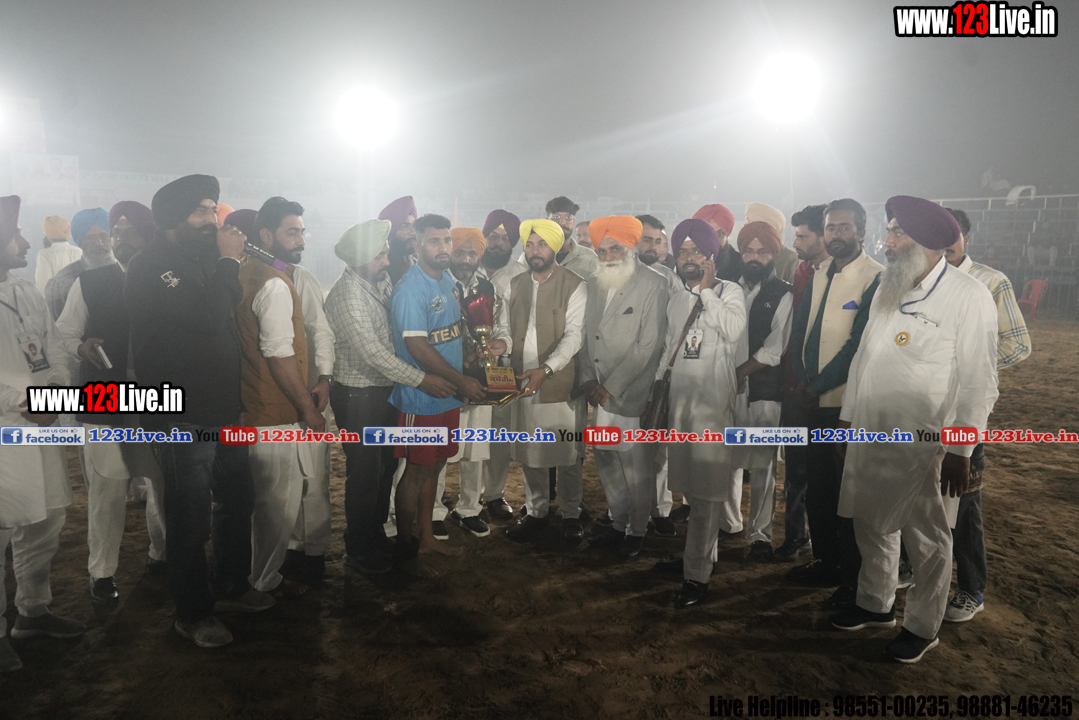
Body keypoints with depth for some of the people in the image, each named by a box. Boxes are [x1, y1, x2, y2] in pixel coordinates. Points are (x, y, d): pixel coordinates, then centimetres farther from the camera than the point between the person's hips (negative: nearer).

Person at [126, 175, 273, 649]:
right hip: (182, 419, -8)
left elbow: (229, 308, 14)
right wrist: (229, 262, -18)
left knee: (237, 499, 18)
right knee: (191, 518, 4)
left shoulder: (204, 258, 10)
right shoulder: (149, 269, -14)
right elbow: (206, 317, -27)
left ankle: (232, 585, 38)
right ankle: (192, 613, 24)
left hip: (222, 409, 8)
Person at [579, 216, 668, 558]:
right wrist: (588, 379, 1)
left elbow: (649, 345, -14)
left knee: (638, 465, 1)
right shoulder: (594, 285, 10)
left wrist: (612, 386, -13)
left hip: (633, 394, -6)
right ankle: (618, 523, 31)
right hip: (602, 393, 6)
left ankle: (637, 531, 21)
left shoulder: (654, 285, -10)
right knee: (605, 457, 13)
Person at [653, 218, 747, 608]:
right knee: (691, 484, 11)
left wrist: (706, 290, -13)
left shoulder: (730, 291, -2)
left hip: (712, 397, -6)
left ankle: (697, 574, -1)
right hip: (680, 396, 6)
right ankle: (698, 552, 24)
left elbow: (733, 330, -22)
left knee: (706, 487, -6)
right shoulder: (677, 297, 16)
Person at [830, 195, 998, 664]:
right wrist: (847, 417, 13)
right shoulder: (887, 289, 9)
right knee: (871, 525, 17)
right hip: (870, 437, 6)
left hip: (923, 445, -6)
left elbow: (977, 383, -12)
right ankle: (875, 605, 38)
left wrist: (959, 452, -14)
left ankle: (923, 626, 29)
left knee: (926, 539, 9)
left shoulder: (969, 296, -10)